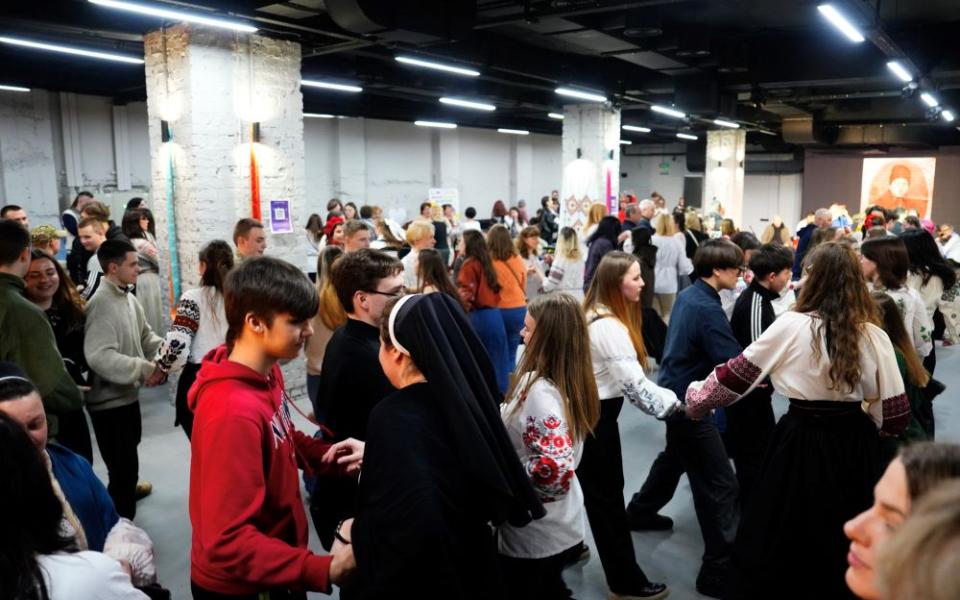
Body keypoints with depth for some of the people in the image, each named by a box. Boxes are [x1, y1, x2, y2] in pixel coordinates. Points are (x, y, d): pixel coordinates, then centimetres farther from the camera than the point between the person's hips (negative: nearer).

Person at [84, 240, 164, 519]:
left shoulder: (129, 297, 5)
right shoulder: (102, 303, -25)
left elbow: (145, 335, 14)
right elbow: (98, 356, -35)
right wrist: (144, 369, -33)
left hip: (128, 393, 10)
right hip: (110, 400, -10)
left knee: (128, 454, 31)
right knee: (124, 464, -4)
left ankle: (126, 489, 56)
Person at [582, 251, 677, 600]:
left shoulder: (594, 315, 7)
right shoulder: (610, 326, -25)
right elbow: (634, 384, -25)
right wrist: (677, 403, -18)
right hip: (597, 416, -9)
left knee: (593, 490, 22)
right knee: (608, 495, 3)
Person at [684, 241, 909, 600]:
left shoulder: (790, 326, -12)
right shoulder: (875, 336, -6)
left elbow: (737, 374, -6)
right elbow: (896, 417, -4)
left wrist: (696, 399, 10)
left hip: (801, 442, -3)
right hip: (856, 447, 3)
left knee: (776, 541, 14)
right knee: (848, 548, 24)